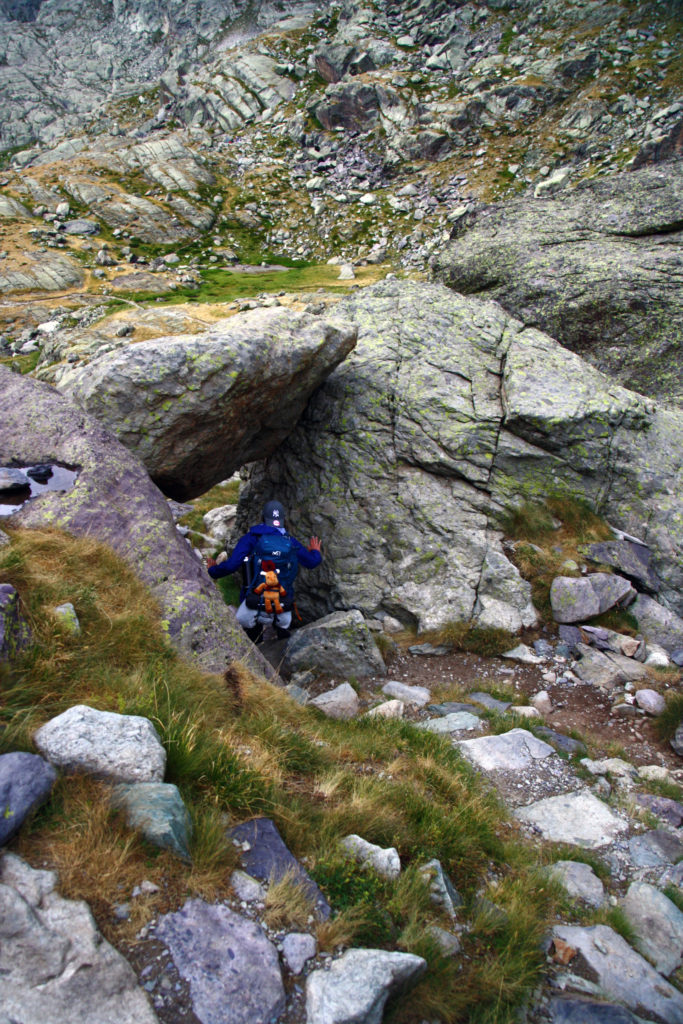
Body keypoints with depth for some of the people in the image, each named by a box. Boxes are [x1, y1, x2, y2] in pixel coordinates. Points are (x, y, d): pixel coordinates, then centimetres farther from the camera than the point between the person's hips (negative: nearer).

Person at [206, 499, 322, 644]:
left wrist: (213, 571, 15)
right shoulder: (291, 542, 8)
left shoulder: (250, 539, -1)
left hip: (254, 609, -3)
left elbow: (230, 565, -7)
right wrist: (316, 552, 45)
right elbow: (312, 562, 21)